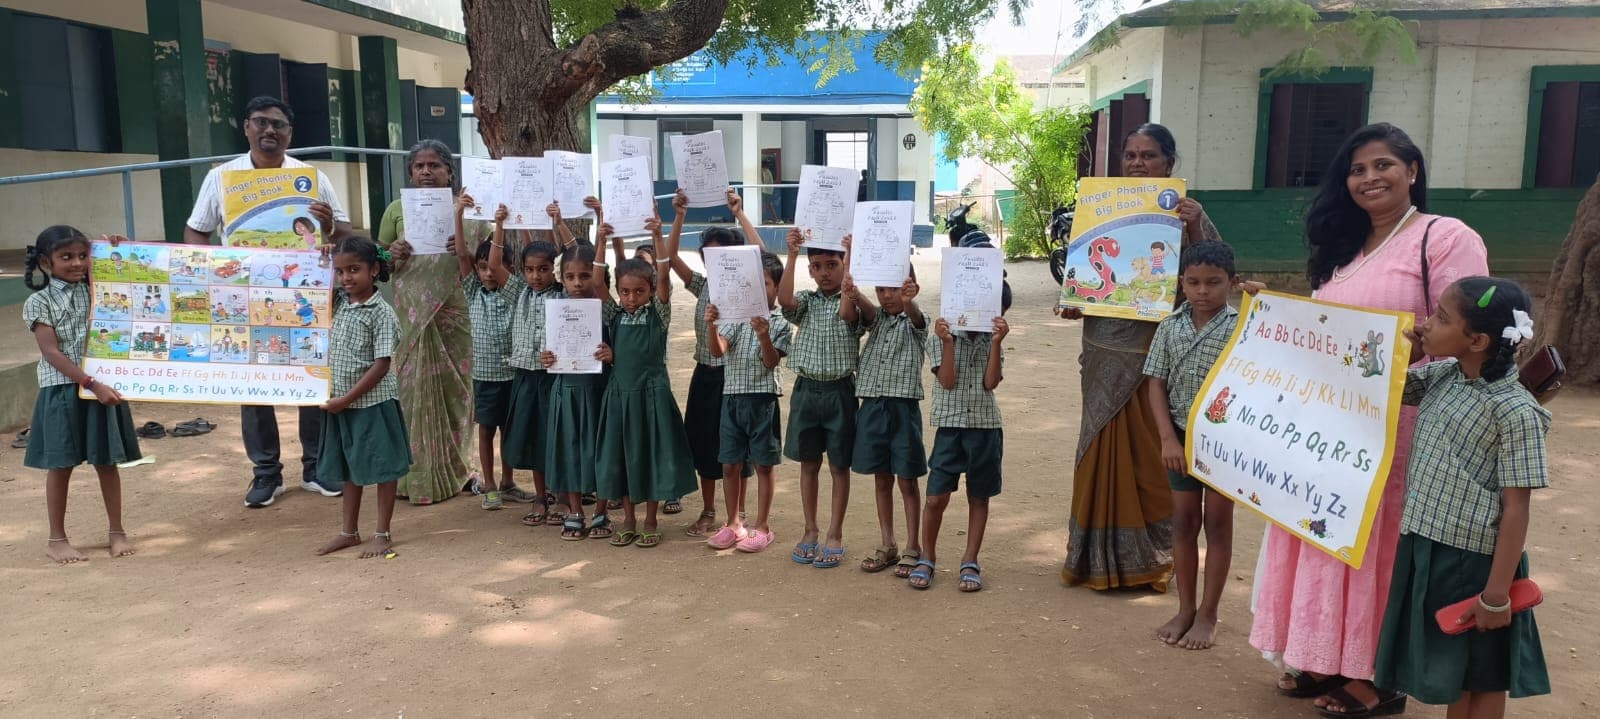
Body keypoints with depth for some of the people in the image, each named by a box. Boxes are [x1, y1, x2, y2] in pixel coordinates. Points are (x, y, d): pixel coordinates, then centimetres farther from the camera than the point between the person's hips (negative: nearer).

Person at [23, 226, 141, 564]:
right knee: (60, 465, 5)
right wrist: (92, 384, -20)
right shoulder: (39, 302, -5)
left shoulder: (97, 290, 7)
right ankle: (56, 539, 16)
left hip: (102, 385, 3)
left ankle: (116, 530, 20)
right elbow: (51, 352, -12)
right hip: (61, 390, -3)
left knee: (107, 461, 9)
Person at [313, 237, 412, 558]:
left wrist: (347, 399, -17)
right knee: (349, 467, 17)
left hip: (374, 401, -7)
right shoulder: (338, 301, 4)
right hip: (341, 401, 7)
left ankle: (382, 534, 15)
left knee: (382, 466, 4)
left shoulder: (381, 313, -14)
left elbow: (381, 366, -17)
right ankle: (349, 531, 29)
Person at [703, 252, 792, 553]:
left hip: (762, 399, -3)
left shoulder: (780, 322, -3)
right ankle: (733, 523, 23)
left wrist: (764, 336, -29)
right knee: (730, 465, 10)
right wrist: (711, 326, -27)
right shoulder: (735, 315, 5)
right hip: (732, 396, 4)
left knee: (763, 465, 6)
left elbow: (771, 362, -12)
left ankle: (762, 527, 16)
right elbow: (718, 351, -8)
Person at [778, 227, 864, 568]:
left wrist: (849, 257, -28)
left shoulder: (852, 302, -4)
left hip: (839, 391, -3)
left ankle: (835, 536, 16)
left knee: (839, 466, 5)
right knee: (808, 464, 12)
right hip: (806, 389, 3)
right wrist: (791, 255, -22)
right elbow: (785, 300, -18)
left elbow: (846, 312, -28)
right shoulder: (806, 300, 4)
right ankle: (810, 531, 25)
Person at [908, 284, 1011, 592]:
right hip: (950, 426, -2)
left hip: (985, 427, 3)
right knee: (936, 497, -3)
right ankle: (927, 559, 16)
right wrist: (948, 342, -17)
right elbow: (948, 381, -10)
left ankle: (970, 563, 20)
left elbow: (991, 382, -7)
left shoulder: (993, 342, 7)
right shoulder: (941, 338, -1)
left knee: (978, 497, 9)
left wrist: (996, 342, -12)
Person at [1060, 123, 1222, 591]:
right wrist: (1072, 305, -1)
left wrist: (1193, 230, -22)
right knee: (1102, 449, 10)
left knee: (1149, 456, 5)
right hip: (1104, 352, 4)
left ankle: (1153, 556, 22)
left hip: (1156, 353, -4)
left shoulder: (1186, 214, -3)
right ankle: (1101, 556, 24)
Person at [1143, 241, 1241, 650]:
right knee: (1183, 520, 10)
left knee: (1217, 521, 6)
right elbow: (1156, 385, 0)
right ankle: (1185, 609, 23)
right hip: (1182, 436, 3)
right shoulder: (1170, 328, 1)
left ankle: (1208, 614, 17)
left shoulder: (1241, 327, -8)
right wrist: (1168, 439, -5)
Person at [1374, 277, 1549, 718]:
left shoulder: (1514, 410, -19)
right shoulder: (1441, 376, 2)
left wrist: (1497, 593, -18)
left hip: (1474, 559, -7)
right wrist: (1405, 355, -1)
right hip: (1425, 546, 7)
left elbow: (1516, 510, -18)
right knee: (1451, 668, 21)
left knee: (1482, 676, 12)